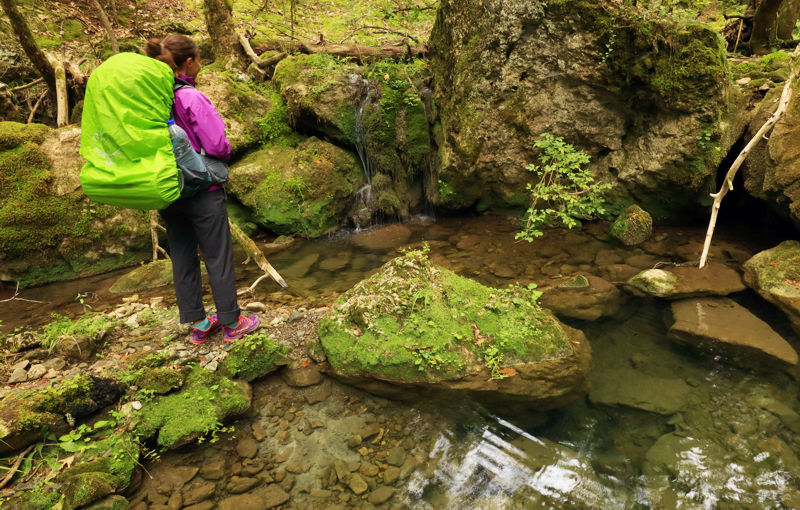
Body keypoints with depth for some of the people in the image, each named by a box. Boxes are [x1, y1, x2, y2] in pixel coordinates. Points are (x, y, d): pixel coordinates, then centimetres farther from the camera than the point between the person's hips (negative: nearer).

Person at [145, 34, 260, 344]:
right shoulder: (192, 98, -17)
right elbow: (216, 146, -18)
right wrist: (227, 150, 3)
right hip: (201, 191, -7)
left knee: (182, 258, 13)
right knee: (218, 258, 5)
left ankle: (198, 324, 24)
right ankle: (231, 324, 16)